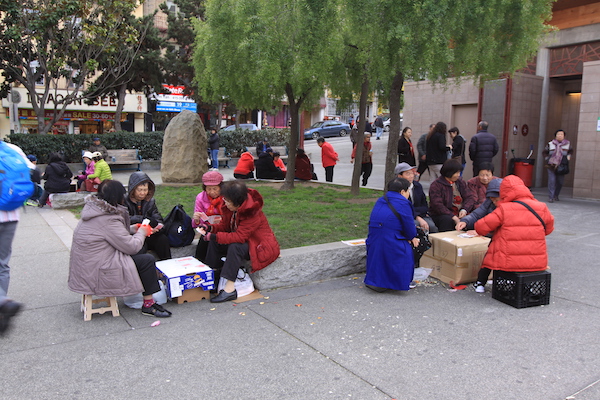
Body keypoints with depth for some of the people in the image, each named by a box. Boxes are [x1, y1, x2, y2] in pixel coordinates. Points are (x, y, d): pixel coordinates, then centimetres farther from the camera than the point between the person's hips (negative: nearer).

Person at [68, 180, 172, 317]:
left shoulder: (93, 209, 6)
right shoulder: (108, 220, -24)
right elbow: (132, 247, -19)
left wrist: (133, 229, 10)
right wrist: (142, 232, 0)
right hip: (95, 273, -10)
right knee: (147, 260, -8)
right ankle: (148, 305, 0)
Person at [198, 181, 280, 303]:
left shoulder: (252, 213, -29)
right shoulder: (231, 208, -2)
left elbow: (239, 236, -34)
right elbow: (224, 225, 9)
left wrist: (214, 236, -35)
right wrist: (210, 228, -11)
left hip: (261, 247, -9)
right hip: (244, 241, 9)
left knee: (235, 247, -35)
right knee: (214, 242, -5)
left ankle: (229, 289, -34)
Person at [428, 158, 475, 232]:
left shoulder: (460, 182, 16)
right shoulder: (436, 185, -4)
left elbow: (470, 197, 10)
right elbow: (437, 205, -15)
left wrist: (464, 209, -12)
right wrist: (453, 217, -24)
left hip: (460, 214, 5)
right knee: (447, 220, -37)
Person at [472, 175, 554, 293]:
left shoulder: (504, 209, -12)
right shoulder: (542, 208, -1)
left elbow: (481, 227, -7)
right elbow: (549, 229, 15)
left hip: (509, 263, -3)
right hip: (537, 263, 3)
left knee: (491, 248, 27)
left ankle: (480, 283, 30)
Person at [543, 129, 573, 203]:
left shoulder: (567, 143, 7)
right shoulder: (550, 144, 4)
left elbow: (571, 151, 23)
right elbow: (545, 152, 15)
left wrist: (569, 156, 4)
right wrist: (547, 159, 2)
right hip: (551, 165, -2)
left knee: (560, 181, 6)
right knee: (551, 181, -10)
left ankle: (556, 195, 27)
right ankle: (550, 197, -7)